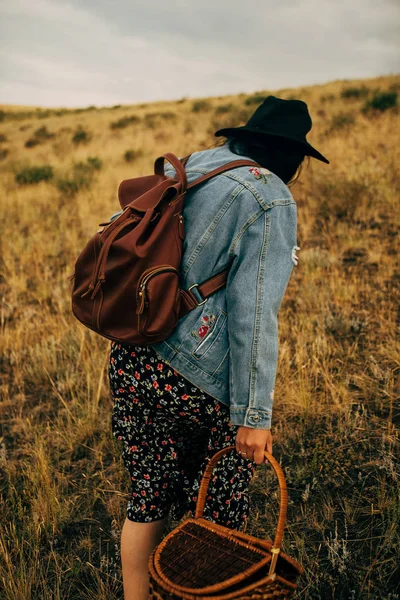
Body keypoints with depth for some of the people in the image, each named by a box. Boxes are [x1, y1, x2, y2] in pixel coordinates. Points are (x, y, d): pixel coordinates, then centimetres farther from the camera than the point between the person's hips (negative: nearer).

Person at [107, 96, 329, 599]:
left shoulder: (184, 168, 11)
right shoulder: (272, 201, -9)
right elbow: (253, 311, -17)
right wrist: (254, 415, -14)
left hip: (129, 361, 7)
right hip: (195, 379, -6)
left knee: (147, 498, 22)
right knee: (218, 510, 17)